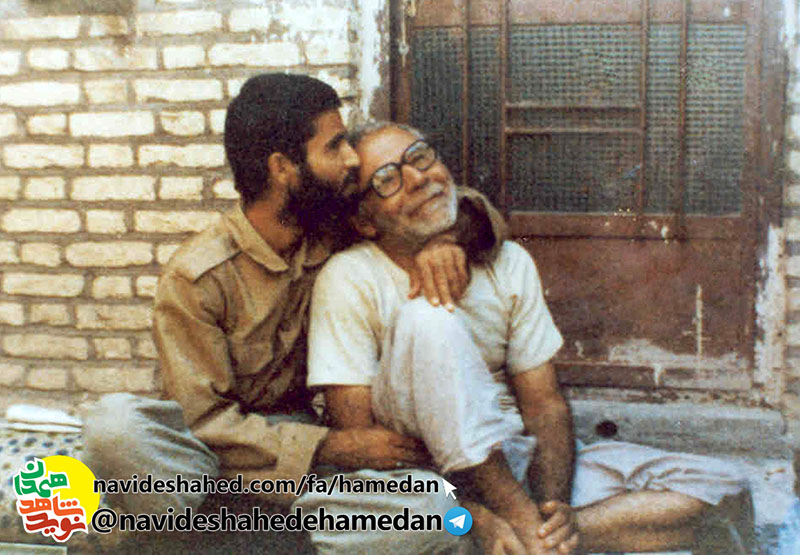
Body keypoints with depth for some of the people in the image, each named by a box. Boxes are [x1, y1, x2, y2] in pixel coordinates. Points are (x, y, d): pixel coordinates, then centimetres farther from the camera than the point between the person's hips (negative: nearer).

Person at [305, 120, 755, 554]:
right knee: (429, 319, -31)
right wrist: (479, 519, -26)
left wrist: (553, 506, -17)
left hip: (515, 463, 5)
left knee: (720, 489, -10)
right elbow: (357, 442, -15)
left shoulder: (507, 263, 3)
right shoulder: (351, 280, -11)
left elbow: (544, 404, 4)